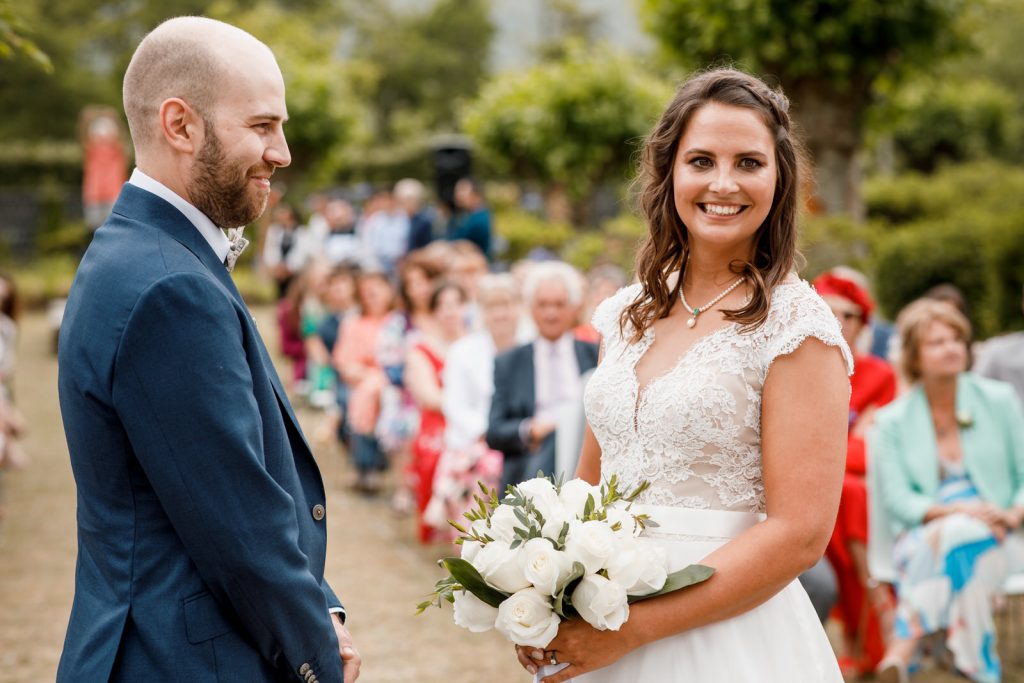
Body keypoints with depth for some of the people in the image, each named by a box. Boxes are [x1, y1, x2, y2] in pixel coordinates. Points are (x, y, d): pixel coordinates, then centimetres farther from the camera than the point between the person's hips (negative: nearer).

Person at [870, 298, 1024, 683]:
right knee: (951, 531, -37)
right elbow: (896, 499, -2)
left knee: (957, 537, -36)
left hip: (991, 540, 0)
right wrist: (956, 510, -19)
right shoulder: (892, 422, 7)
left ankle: (901, 652, -42)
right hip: (920, 539, 0)